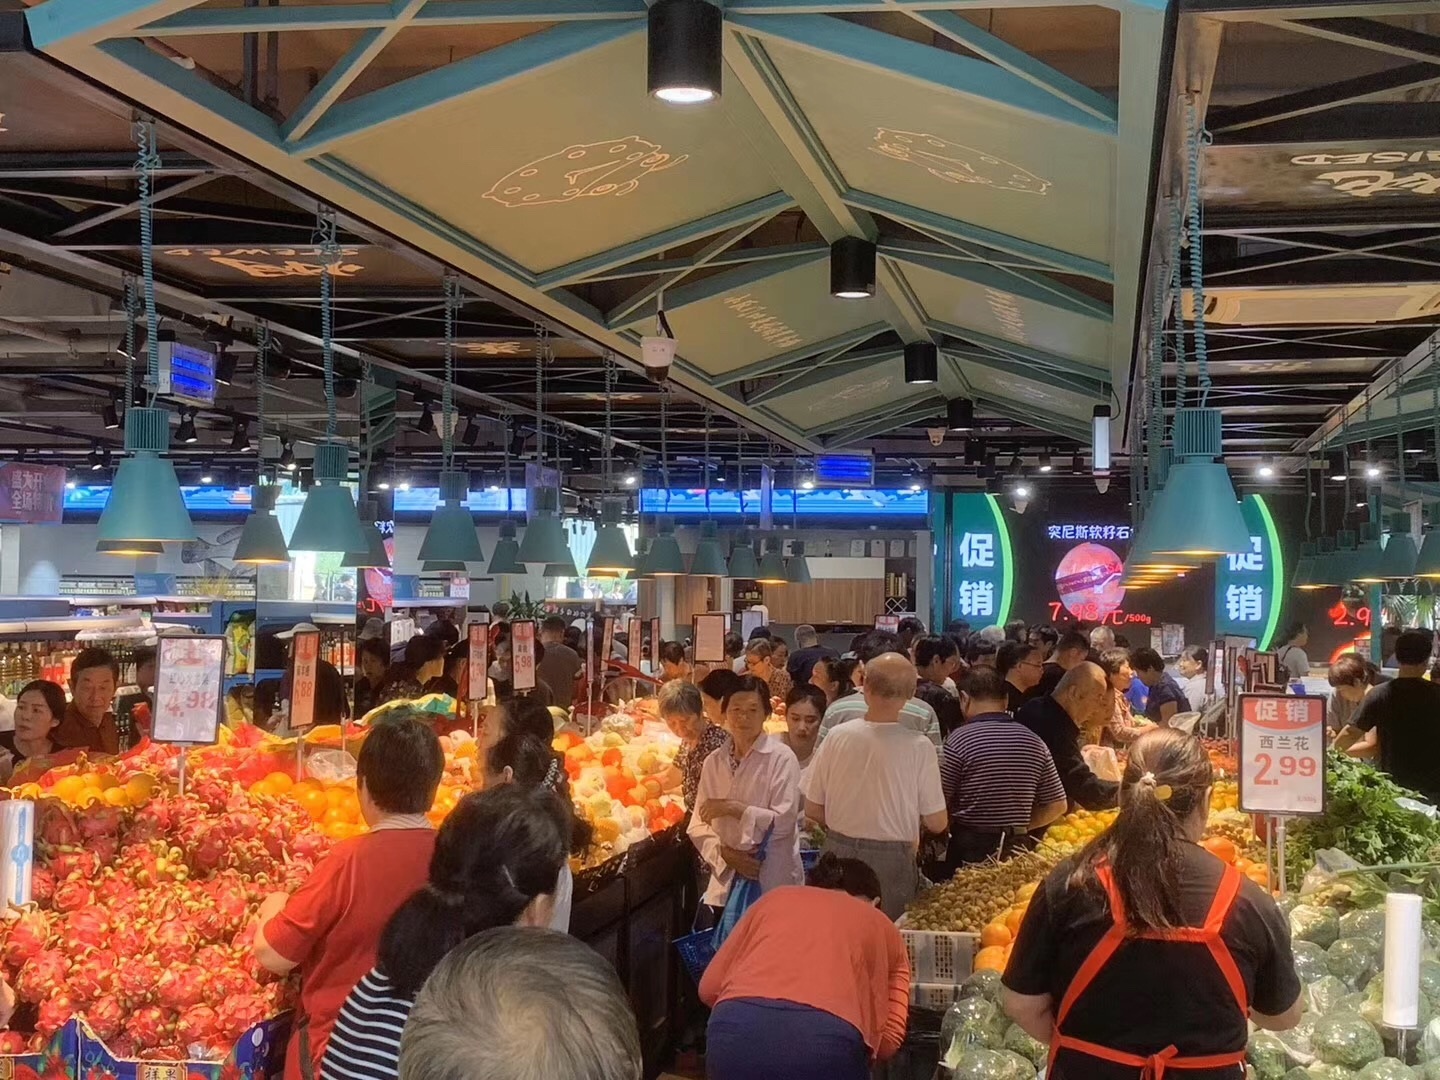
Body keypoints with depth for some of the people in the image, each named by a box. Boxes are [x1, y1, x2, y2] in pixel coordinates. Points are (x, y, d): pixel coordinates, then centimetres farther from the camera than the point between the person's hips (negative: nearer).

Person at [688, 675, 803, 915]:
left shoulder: (781, 758, -8)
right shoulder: (714, 762, 7)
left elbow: (784, 821, -15)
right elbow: (698, 825, 7)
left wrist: (733, 808, -16)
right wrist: (724, 853, -10)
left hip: (772, 884, -4)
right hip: (726, 880, 4)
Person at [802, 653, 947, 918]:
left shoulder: (837, 736, -8)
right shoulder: (919, 747, -14)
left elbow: (812, 810, 0)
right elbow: (936, 823, -9)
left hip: (839, 854, 2)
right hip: (892, 861, -2)